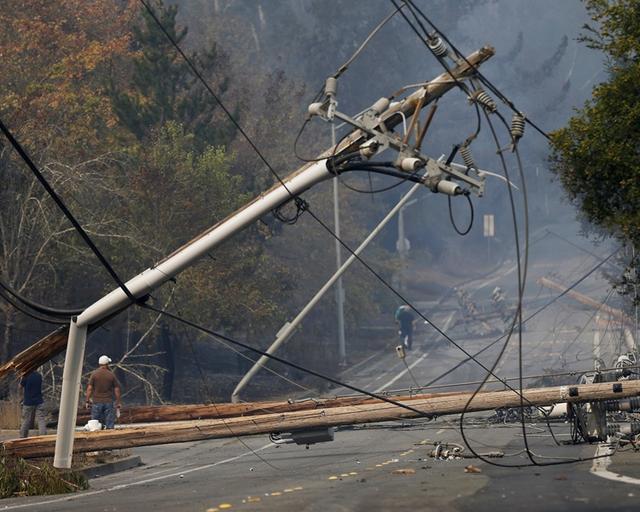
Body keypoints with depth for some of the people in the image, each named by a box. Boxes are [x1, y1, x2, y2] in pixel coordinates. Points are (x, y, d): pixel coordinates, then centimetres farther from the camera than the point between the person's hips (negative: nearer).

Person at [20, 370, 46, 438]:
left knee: (25, 422, 9)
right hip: (39, 402, 2)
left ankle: (22, 438, 17)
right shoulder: (39, 376, 1)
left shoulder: (26, 377, -12)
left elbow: (21, 386, 3)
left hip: (28, 403, -2)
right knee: (41, 421, -2)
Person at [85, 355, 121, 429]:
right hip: (108, 402, 0)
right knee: (110, 425, 3)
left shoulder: (94, 374, -3)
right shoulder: (111, 375, -1)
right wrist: (118, 403, 10)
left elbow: (89, 388, -6)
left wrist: (87, 401, 2)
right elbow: (117, 390, 1)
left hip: (97, 402, 0)